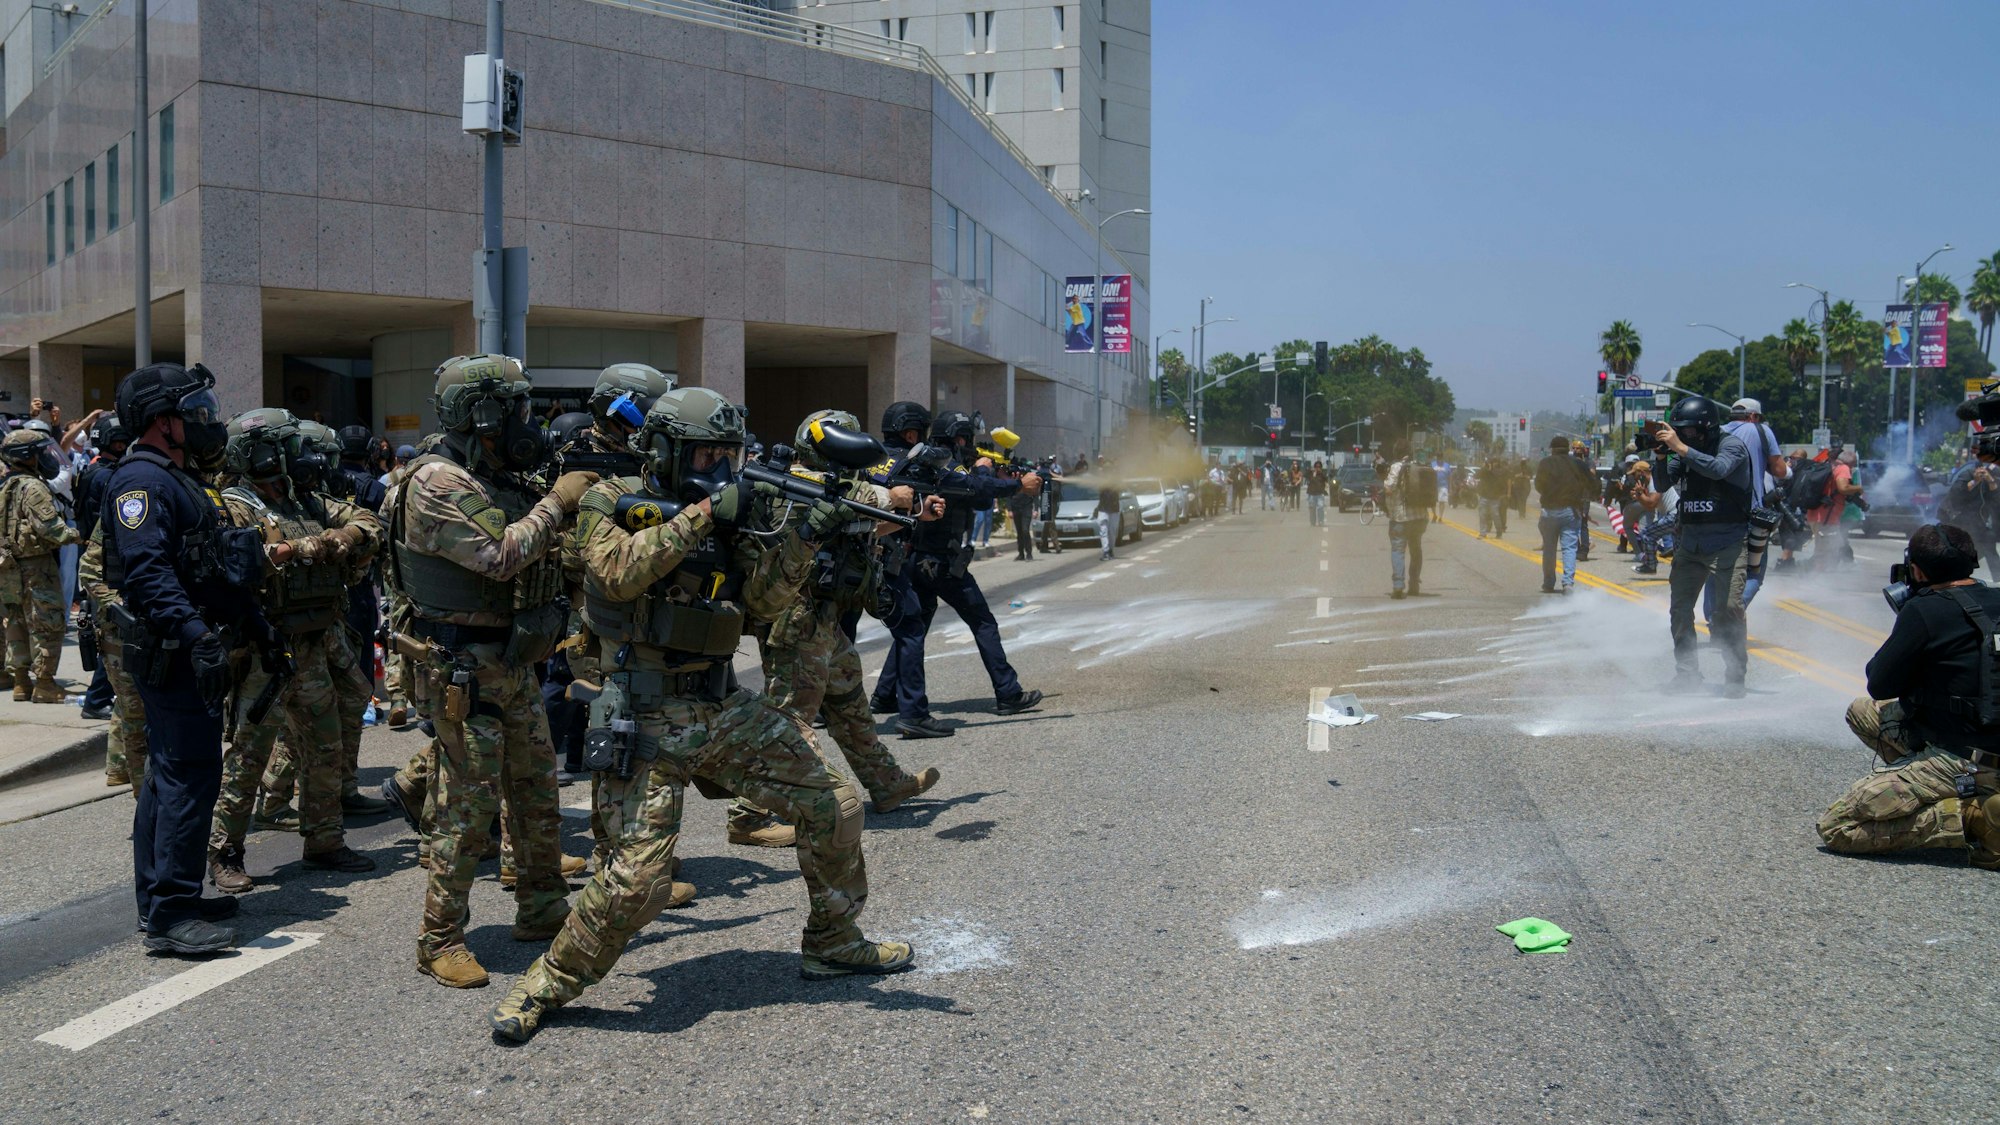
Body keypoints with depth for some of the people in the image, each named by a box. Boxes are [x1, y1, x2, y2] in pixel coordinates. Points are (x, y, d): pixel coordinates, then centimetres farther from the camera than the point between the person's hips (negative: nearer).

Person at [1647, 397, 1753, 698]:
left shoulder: (1732, 445, -7)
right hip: (1690, 542, 6)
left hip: (1728, 542, -6)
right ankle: (1687, 675, 17)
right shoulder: (1685, 450, 10)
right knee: (1679, 609, 6)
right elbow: (1664, 483, 7)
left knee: (1729, 608, -15)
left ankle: (1735, 677, -5)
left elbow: (1719, 469, -26)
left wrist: (1680, 448, -28)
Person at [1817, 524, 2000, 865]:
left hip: (1962, 761, -9)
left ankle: (1971, 816, -12)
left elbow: (1880, 685, -6)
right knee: (1861, 711, 24)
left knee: (1835, 829, -9)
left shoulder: (1926, 610, -16)